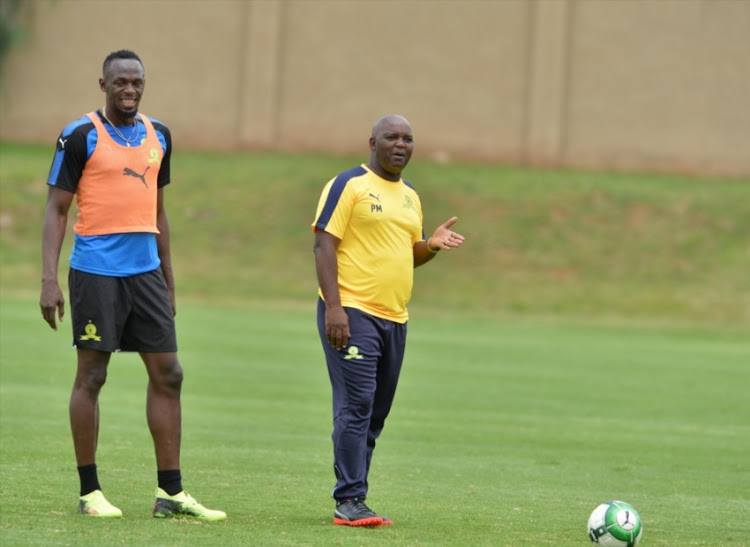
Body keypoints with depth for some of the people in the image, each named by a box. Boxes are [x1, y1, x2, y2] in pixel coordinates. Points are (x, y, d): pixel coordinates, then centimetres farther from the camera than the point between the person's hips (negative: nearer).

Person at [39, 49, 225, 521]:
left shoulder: (158, 136, 12)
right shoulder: (81, 137, -6)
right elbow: (56, 209, -5)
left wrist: (168, 281, 19)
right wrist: (49, 280, -14)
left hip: (146, 271, 6)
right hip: (96, 271, -6)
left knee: (168, 374, 3)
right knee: (92, 375, -2)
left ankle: (171, 493, 7)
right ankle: (89, 492, 6)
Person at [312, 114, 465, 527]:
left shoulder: (410, 196, 18)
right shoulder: (349, 185, -5)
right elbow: (324, 244, -10)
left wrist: (432, 245, 3)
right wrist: (333, 306, -19)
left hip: (394, 318, 8)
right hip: (352, 313, -8)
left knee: (375, 414, 9)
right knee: (355, 406, -13)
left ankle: (351, 498, 14)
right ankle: (350, 502, -14)